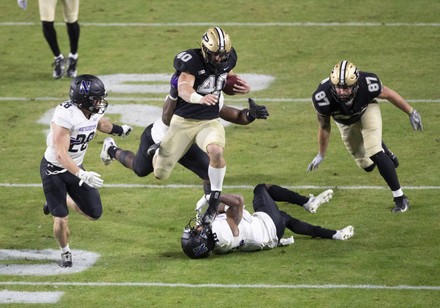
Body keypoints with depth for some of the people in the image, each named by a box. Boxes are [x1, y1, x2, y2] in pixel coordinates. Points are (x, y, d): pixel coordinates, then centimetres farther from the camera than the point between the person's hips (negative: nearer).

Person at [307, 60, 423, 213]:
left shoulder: (367, 84, -40)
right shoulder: (323, 97, -38)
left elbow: (388, 94, -16)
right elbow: (324, 127, -17)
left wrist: (411, 113, -3)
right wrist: (321, 155, -4)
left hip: (367, 110, -2)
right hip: (345, 121, 2)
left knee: (375, 153, -21)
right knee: (367, 165, 10)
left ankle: (399, 197, -7)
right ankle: (383, 150, 46)